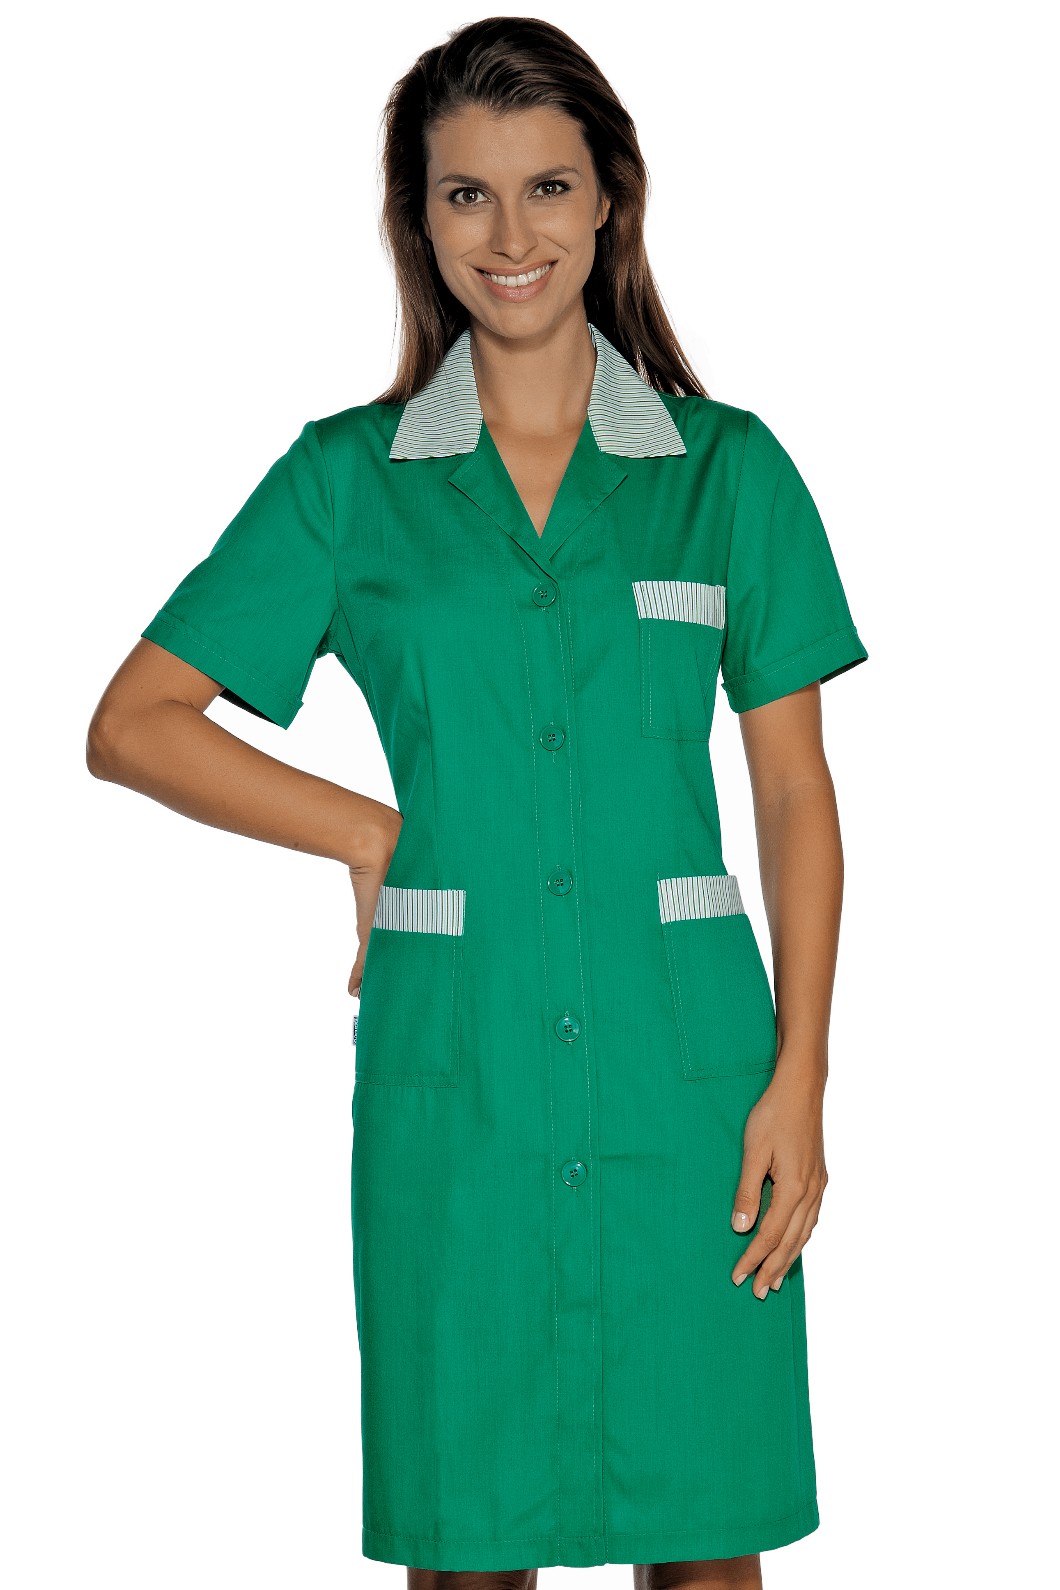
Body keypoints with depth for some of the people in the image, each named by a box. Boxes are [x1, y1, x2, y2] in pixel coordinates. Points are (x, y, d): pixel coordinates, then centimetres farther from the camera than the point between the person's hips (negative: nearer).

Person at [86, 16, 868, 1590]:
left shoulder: (728, 468, 5)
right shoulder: (349, 476, 5)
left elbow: (796, 792, 5)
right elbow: (131, 725, 6)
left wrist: (799, 1076, -3)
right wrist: (370, 830, -2)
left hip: (685, 1061, 0)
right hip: (454, 1062, 0)